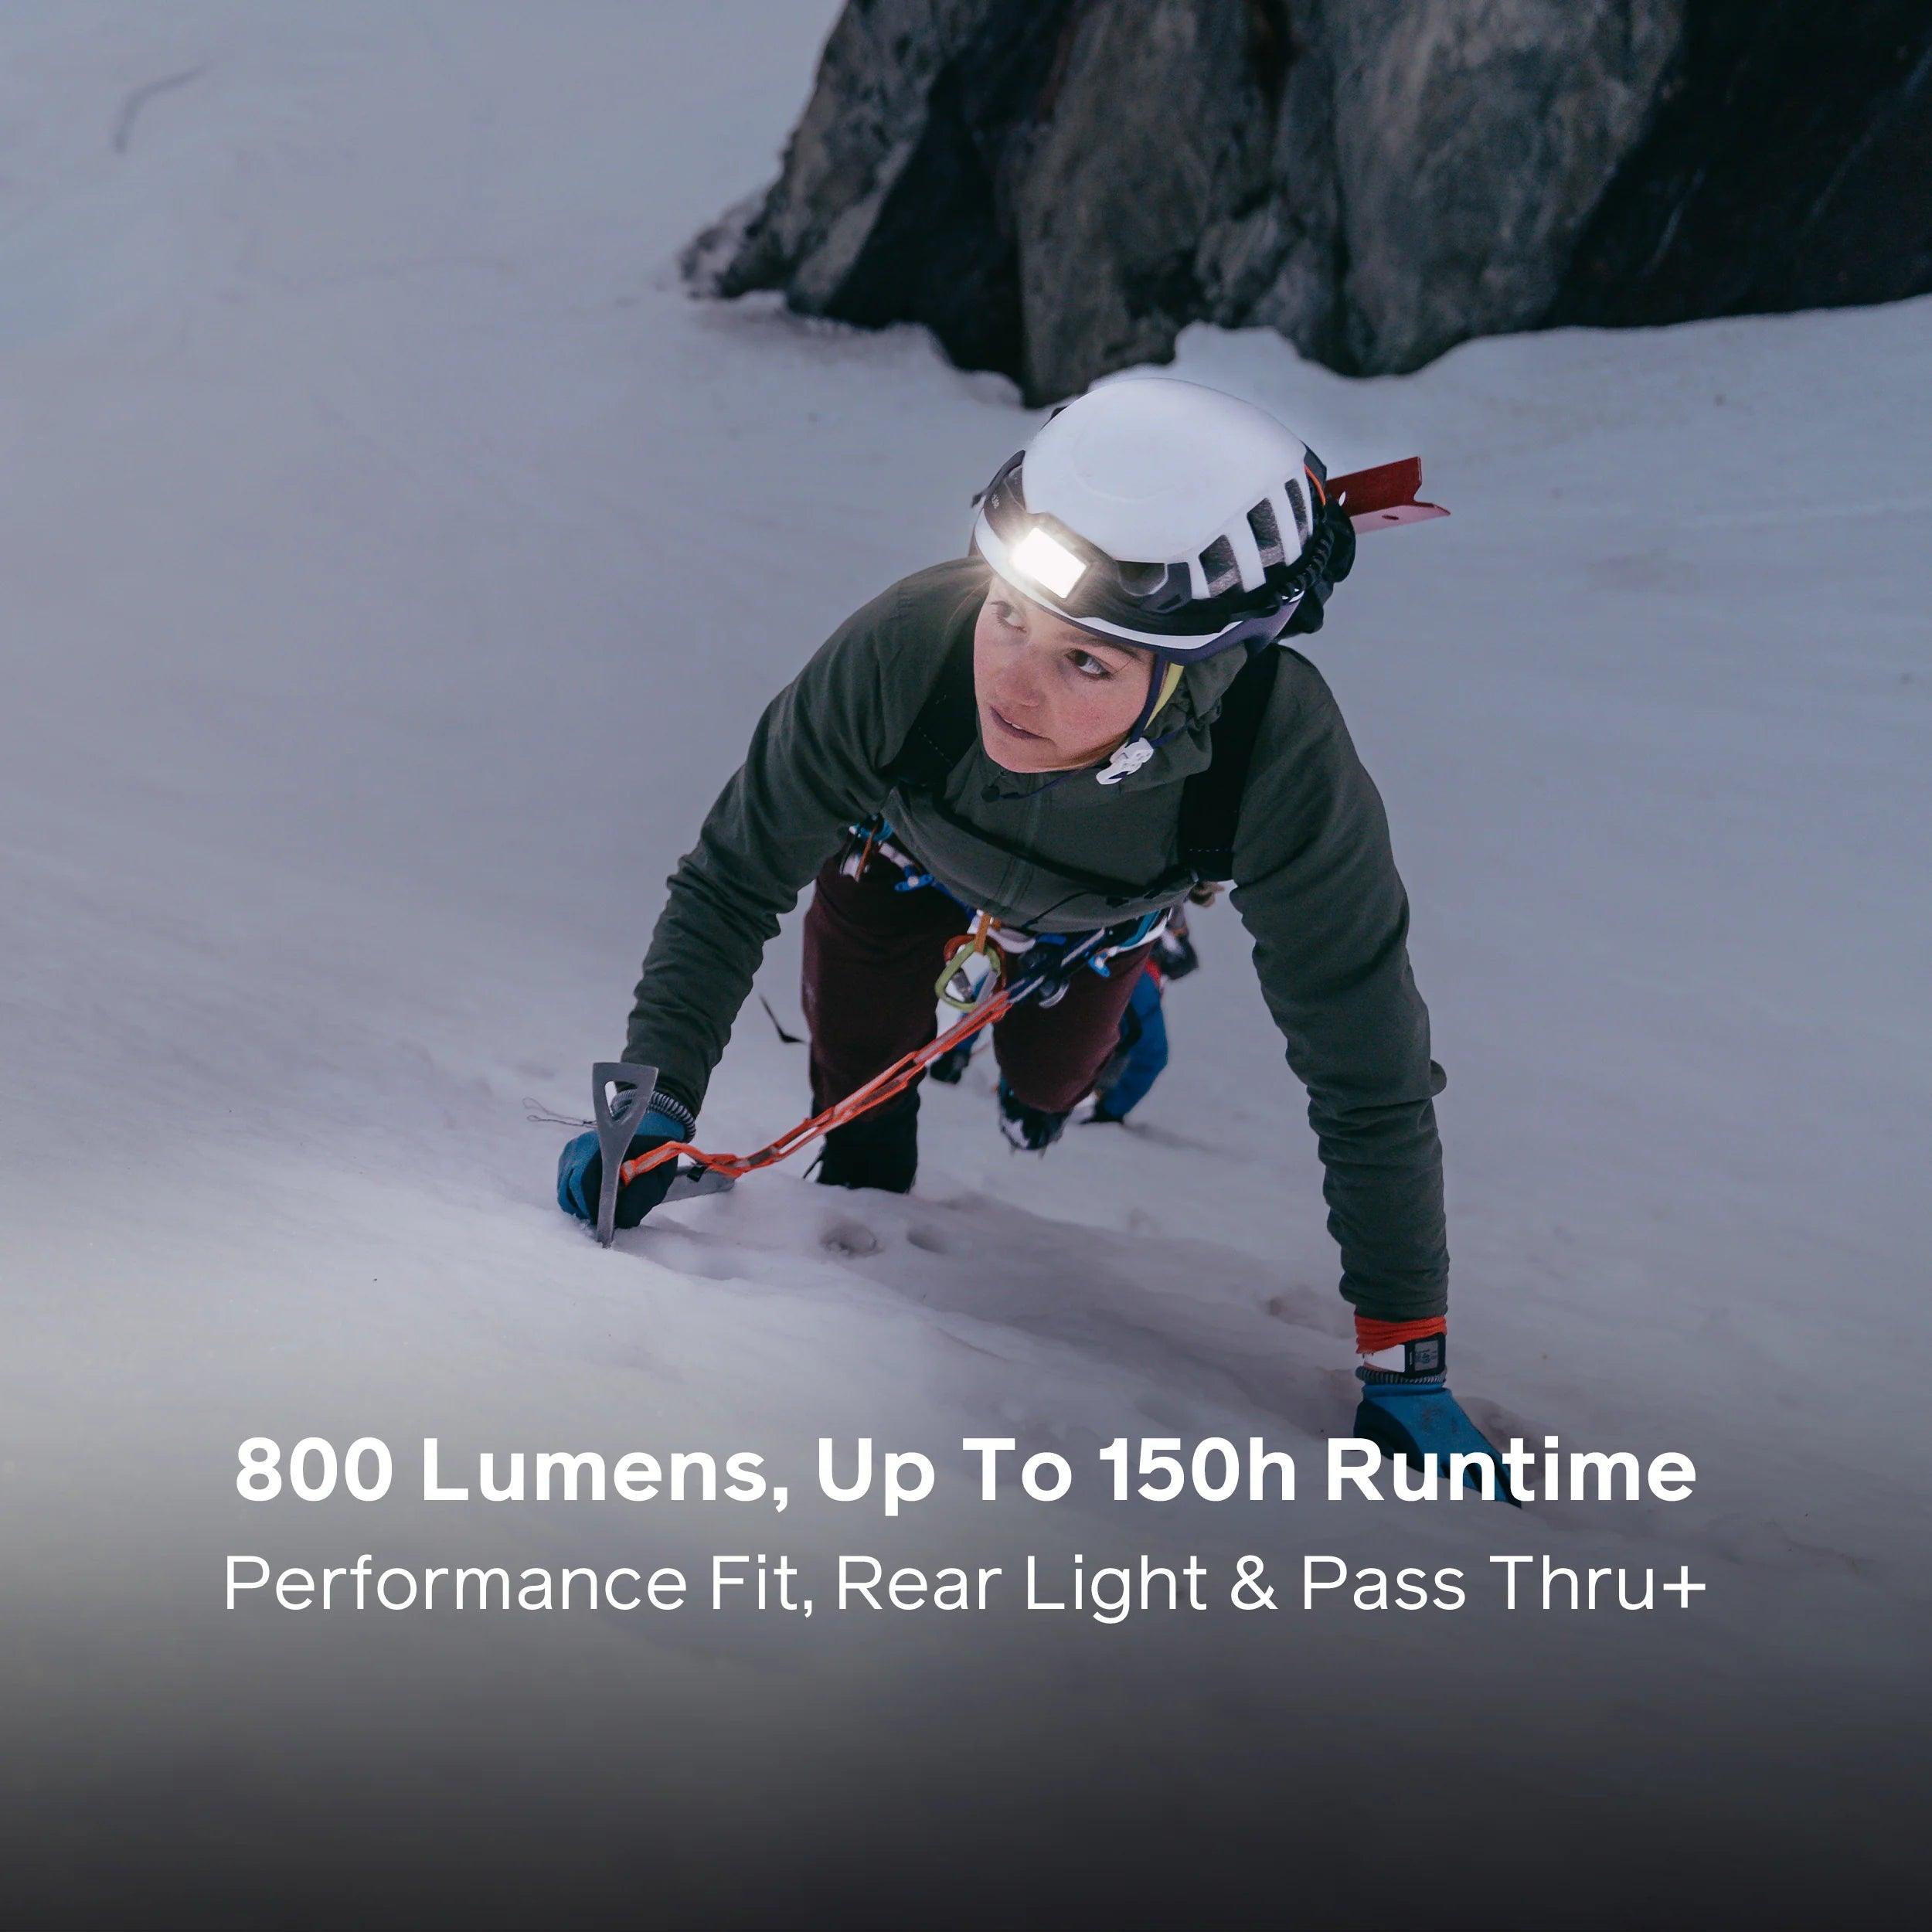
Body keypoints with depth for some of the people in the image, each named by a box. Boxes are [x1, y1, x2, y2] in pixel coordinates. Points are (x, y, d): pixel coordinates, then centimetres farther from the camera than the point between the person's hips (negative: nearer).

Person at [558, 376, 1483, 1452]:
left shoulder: (1285, 767, -49)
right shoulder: (908, 647, -48)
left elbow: (1370, 1081, -36)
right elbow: (732, 884, -29)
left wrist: (1406, 1362, -33)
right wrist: (656, 1103, -38)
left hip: (1099, 909, 1)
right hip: (909, 846, 0)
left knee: (1047, 1083, 21)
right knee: (862, 1082, 4)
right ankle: (861, 1206, 38)